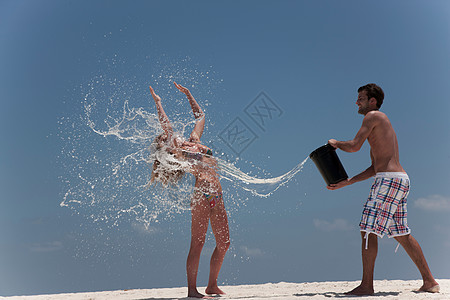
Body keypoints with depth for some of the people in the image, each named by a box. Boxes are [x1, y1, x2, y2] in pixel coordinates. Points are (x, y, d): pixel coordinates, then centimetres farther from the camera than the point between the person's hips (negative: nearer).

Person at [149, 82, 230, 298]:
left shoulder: (193, 142, 18)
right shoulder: (177, 154, 1)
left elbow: (200, 116, 28)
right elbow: (166, 126, -6)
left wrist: (187, 94, 29)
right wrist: (157, 102, 0)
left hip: (216, 198, 7)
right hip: (201, 197, -7)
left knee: (223, 243, 7)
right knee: (197, 243, -7)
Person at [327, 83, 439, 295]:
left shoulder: (373, 116, -2)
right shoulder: (383, 125, 27)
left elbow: (354, 146, -14)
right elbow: (375, 168, 25)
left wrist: (336, 143, 7)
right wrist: (347, 182, 21)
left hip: (390, 180, -10)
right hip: (399, 181, 10)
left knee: (368, 229, -10)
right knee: (401, 234, 13)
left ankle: (366, 285, -10)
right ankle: (429, 282, 16)